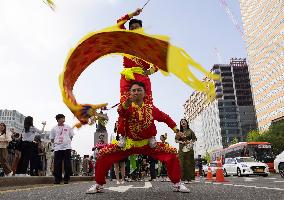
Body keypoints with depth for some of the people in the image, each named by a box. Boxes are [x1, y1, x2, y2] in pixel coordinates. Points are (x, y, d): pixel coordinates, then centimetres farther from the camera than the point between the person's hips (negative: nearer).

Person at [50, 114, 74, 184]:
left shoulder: (68, 127, 8)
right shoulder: (54, 128, 8)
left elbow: (71, 136, 15)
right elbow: (52, 139, 14)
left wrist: (67, 141, 4)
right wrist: (56, 143, 1)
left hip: (67, 147, 0)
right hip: (57, 148, 0)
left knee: (67, 164, 0)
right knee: (57, 164, 1)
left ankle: (66, 178, 10)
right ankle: (57, 179, 10)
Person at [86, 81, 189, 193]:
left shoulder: (151, 108, -6)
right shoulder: (127, 107, -12)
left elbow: (165, 118, 9)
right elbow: (120, 112, -38)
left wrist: (176, 130, 10)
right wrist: (125, 104, -61)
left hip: (148, 145, 1)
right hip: (128, 144, 0)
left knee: (172, 153, -12)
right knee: (103, 154, -11)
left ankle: (177, 184, 5)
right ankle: (98, 185, 8)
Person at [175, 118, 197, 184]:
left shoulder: (190, 131, 5)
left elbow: (194, 139, 8)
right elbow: (176, 140, 8)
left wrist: (190, 142, -10)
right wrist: (181, 142, -9)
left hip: (189, 149, -1)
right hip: (182, 149, 1)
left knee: (189, 163, -2)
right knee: (182, 163, -2)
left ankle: (189, 178, 5)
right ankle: (184, 178, 3)